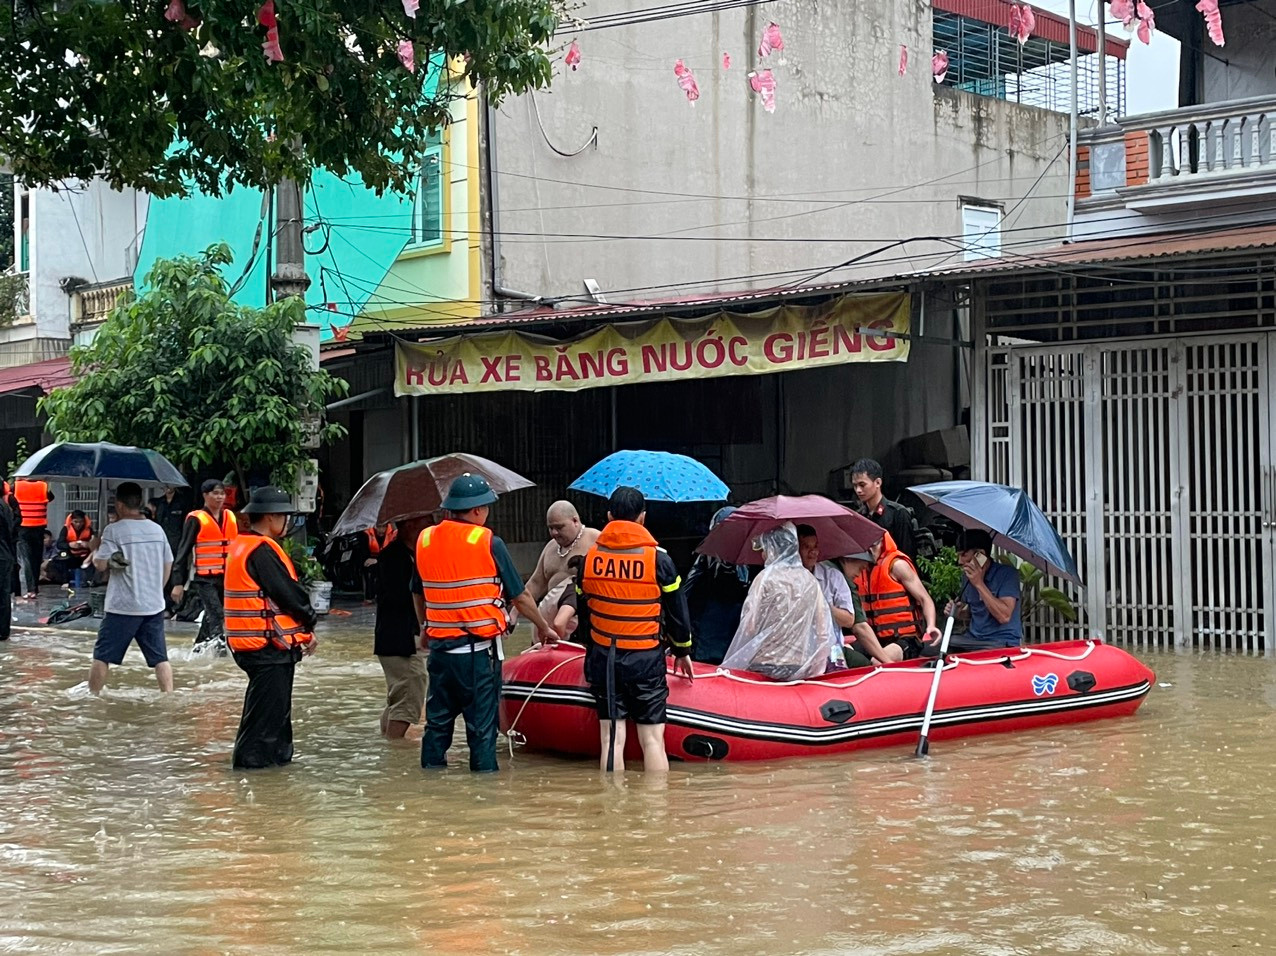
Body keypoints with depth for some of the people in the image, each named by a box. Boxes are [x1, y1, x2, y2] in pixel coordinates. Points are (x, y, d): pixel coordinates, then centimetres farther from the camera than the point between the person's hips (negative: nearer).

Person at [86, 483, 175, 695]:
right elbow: (168, 565, 14)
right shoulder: (157, 529, 8)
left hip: (123, 607, -5)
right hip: (154, 606, 5)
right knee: (160, 657, 7)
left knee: (102, 655, 6)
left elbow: (100, 564, -11)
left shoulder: (114, 530, -10)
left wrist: (97, 545, 7)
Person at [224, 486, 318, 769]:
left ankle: (278, 754, 26)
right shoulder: (262, 550, -17)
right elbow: (288, 592, -17)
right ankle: (250, 759, 1)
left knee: (277, 705, 18)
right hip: (269, 643, -10)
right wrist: (309, 625, -1)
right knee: (267, 707, -3)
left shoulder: (240, 545, 16)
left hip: (252, 641, 10)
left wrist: (302, 629, 9)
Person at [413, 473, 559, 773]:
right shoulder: (489, 543, -10)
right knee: (481, 725, 3)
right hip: (479, 650, -5)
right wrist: (544, 628, 12)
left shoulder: (424, 540, 4)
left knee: (437, 721, 14)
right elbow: (520, 597, -4)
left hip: (439, 646, 5)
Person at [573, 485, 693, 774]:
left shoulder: (590, 558, 2)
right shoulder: (658, 558, -7)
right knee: (652, 738, 0)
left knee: (611, 739, 4)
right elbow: (676, 610, 0)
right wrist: (682, 651, 15)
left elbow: (583, 609, 12)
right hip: (646, 659, -3)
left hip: (603, 656, 3)